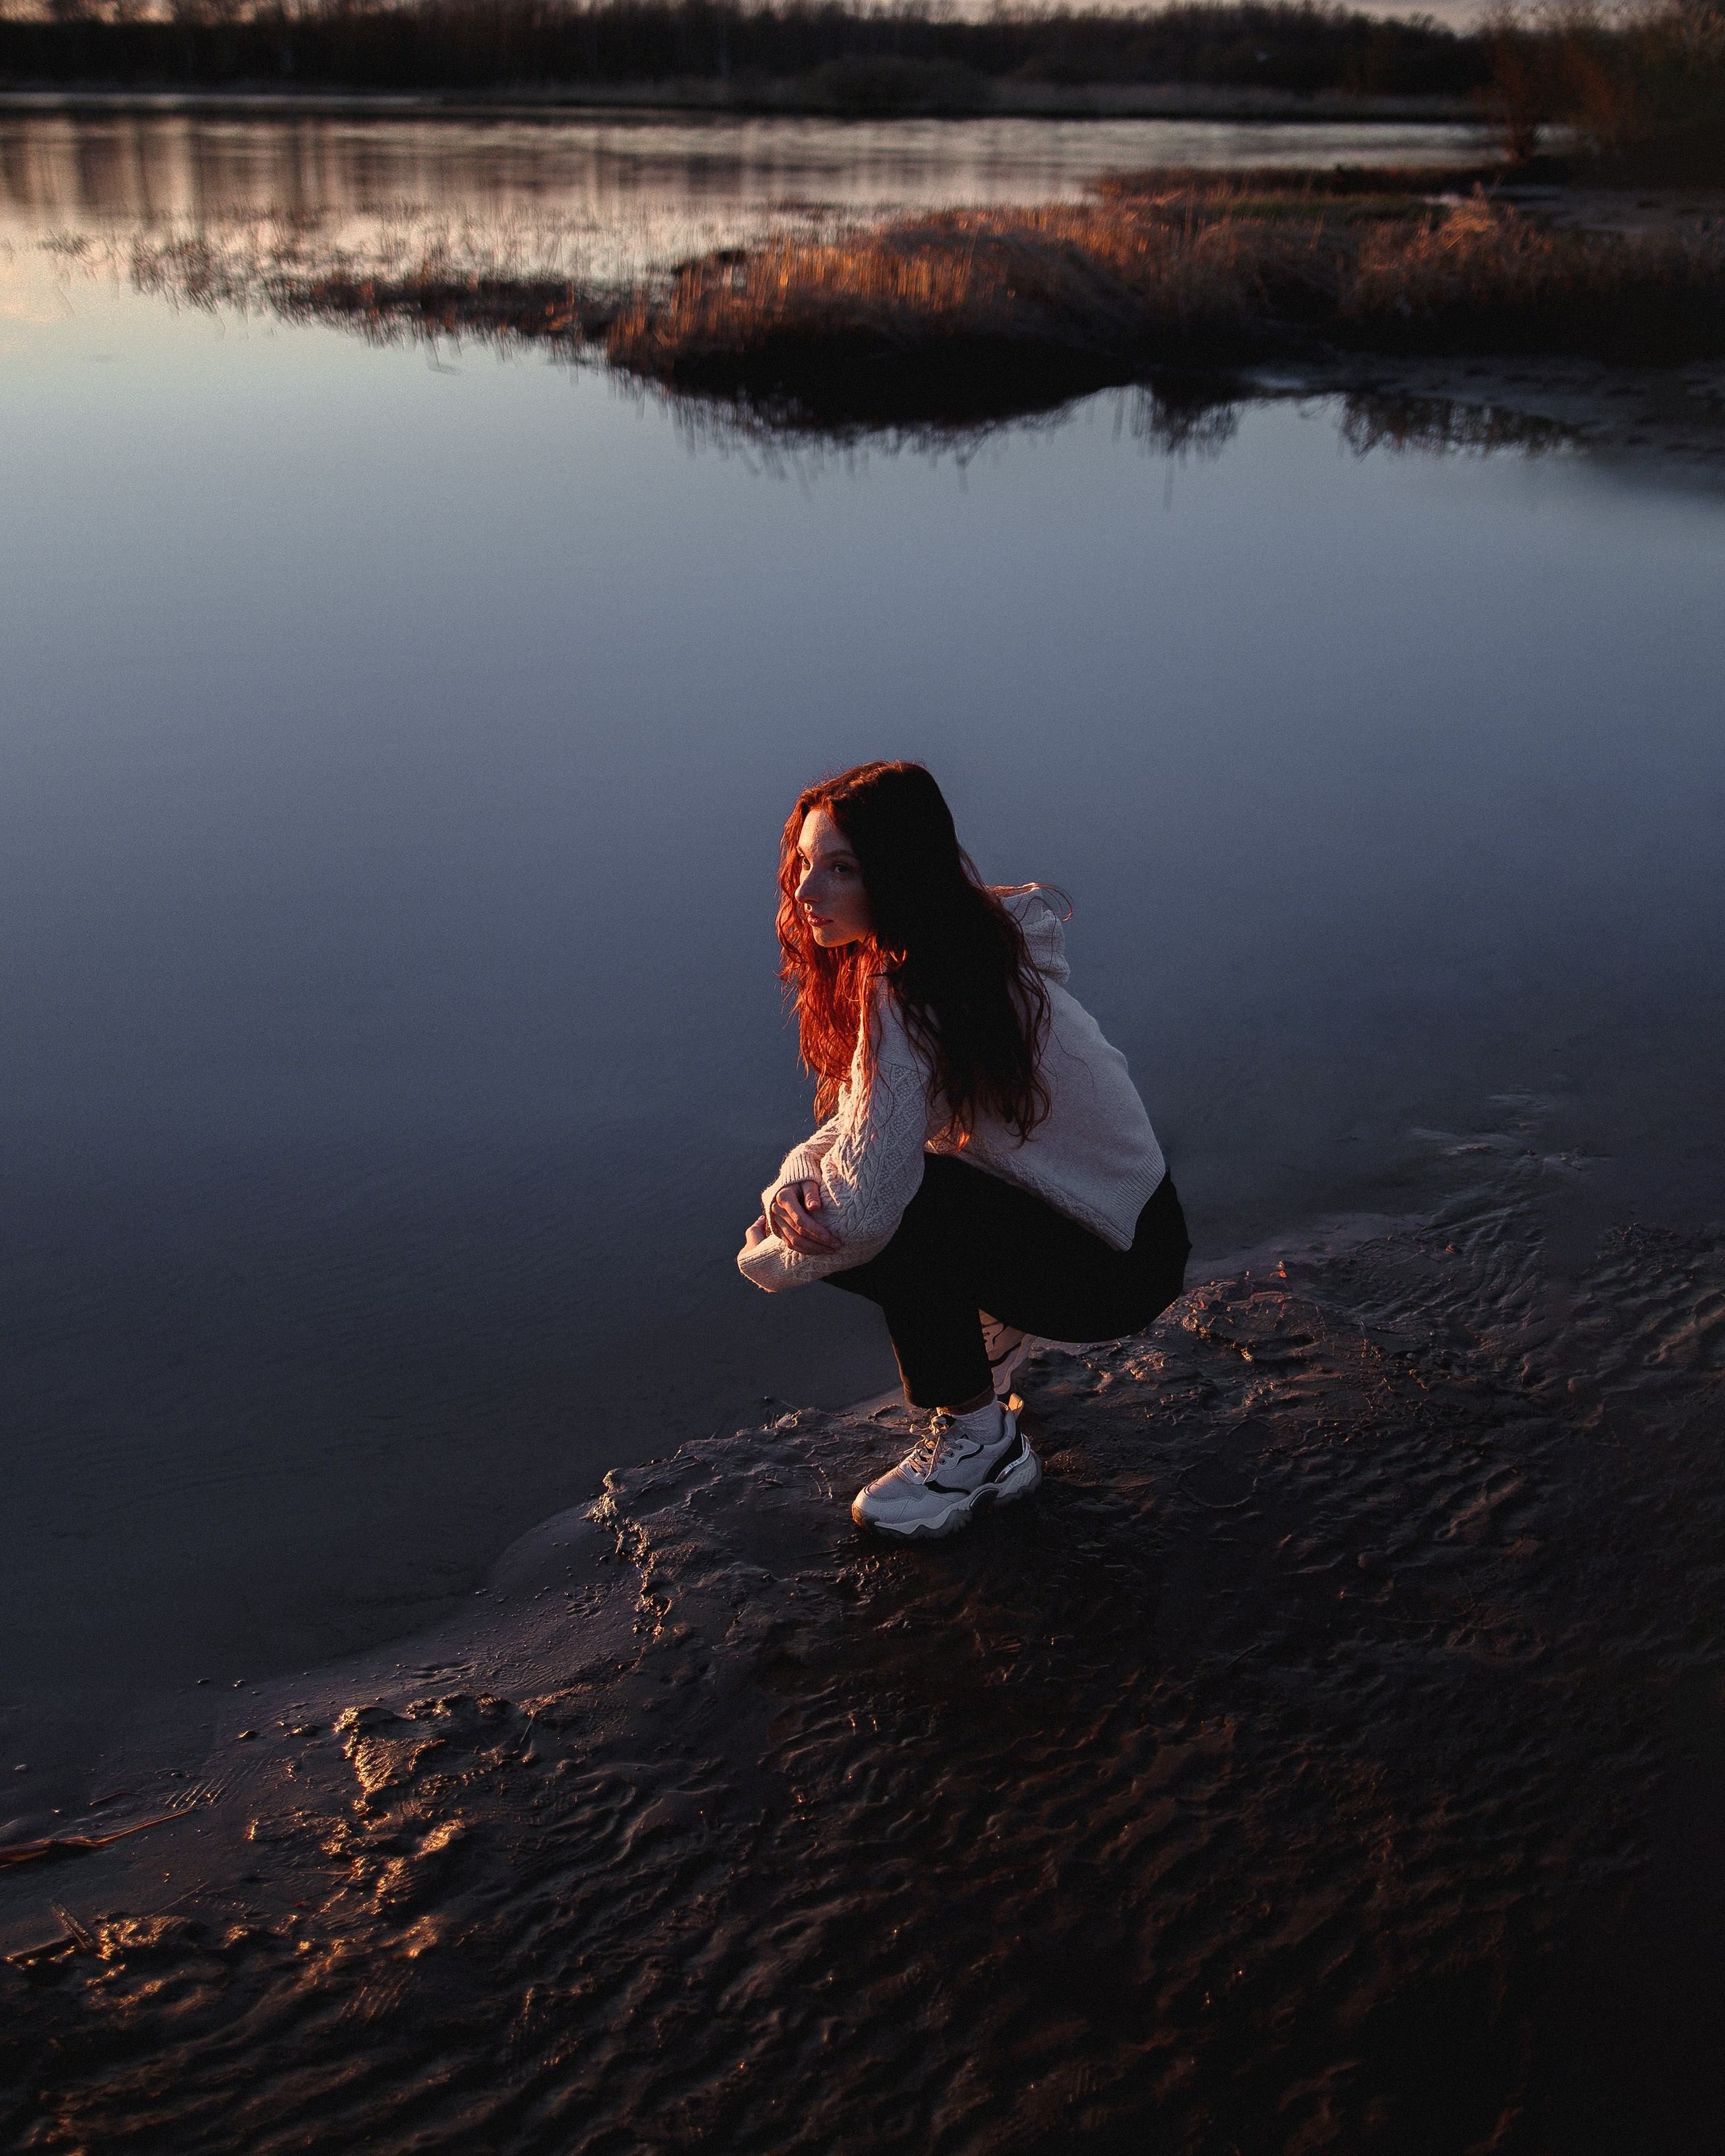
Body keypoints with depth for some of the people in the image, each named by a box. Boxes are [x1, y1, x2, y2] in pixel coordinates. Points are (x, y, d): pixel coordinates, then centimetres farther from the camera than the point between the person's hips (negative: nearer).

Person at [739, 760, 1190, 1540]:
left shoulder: (912, 994, -28)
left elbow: (862, 1207, -33)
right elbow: (855, 1121, 5)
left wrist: (765, 1259, -12)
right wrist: (793, 1185, -18)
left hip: (1116, 1264, -9)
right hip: (1078, 1205, 9)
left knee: (867, 1218, -25)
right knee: (814, 1206, 5)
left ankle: (983, 1444, -7)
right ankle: (996, 1333, 25)